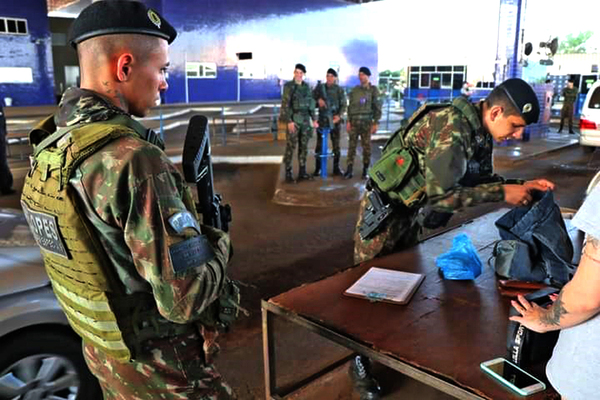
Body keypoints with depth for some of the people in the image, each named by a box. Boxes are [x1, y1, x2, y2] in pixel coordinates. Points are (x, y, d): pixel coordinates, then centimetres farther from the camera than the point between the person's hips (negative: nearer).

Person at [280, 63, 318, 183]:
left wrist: (314, 119, 11)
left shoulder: (306, 86, 12)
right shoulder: (289, 86, -4)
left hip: (306, 119, 5)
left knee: (304, 147, 7)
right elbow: (285, 104, -9)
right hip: (294, 119, -5)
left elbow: (311, 104, 16)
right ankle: (288, 173, 2)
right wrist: (289, 121, -16)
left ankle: (302, 172, 15)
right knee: (290, 147, -5)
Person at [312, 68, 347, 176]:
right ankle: (317, 168, 8)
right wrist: (318, 99, -13)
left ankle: (336, 168, 11)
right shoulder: (320, 87, 8)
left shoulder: (339, 90, 5)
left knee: (336, 145, 2)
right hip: (322, 119, 0)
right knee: (319, 144, 0)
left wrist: (339, 115, -15)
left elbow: (343, 105, 2)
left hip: (334, 119, 0)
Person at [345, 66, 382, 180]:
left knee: (366, 147, 1)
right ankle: (349, 170, 0)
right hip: (354, 121, 2)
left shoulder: (373, 90, 3)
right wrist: (348, 121, 5)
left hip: (367, 122, -2)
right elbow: (350, 106, 13)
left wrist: (375, 123, -6)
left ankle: (365, 171, 10)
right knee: (352, 146, -2)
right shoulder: (355, 90, 11)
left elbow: (377, 107, 1)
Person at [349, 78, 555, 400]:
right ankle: (359, 362, 19)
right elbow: (441, 194, -32)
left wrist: (521, 186, -2)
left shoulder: (479, 132, 2)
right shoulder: (452, 129, -28)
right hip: (384, 212, -9)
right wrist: (503, 193, -26)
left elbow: (481, 179, 12)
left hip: (410, 216, 9)